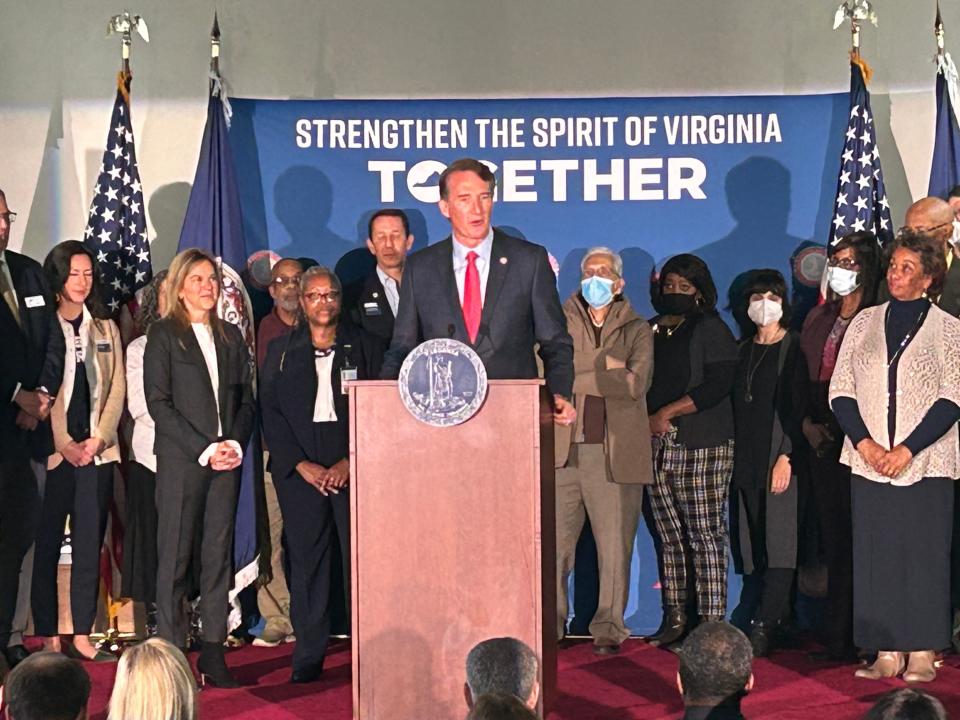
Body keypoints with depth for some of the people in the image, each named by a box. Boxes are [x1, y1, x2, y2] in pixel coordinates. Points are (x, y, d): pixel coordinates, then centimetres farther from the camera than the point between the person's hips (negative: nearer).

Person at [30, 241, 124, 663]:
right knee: (46, 544, -1)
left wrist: (98, 439, -4)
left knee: (90, 544, 4)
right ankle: (48, 637, 4)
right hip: (52, 452, -4)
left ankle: (82, 636, 8)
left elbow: (116, 389, 9)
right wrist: (64, 444, -11)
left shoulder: (106, 329, 14)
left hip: (97, 451, 4)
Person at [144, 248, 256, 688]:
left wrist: (236, 444, -3)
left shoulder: (231, 337, 16)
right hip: (180, 461, -4)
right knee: (175, 557, -4)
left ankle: (213, 652, 6)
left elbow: (246, 398, 15)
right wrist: (203, 450, -11)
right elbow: (158, 403, -6)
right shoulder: (164, 335, 2)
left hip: (226, 459, 4)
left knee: (218, 555, 3)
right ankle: (171, 653, -1)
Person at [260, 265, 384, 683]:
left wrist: (350, 462, -8)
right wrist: (302, 465, -5)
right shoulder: (281, 351, 11)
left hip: (354, 469, -1)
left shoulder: (365, 347, 8)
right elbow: (270, 413, 6)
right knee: (306, 560, 0)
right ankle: (308, 657, 5)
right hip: (300, 471, 1)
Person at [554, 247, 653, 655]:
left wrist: (577, 376, -7)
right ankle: (550, 625, 7)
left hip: (615, 452, -1)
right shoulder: (562, 325, 13)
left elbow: (635, 383, -7)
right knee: (554, 542, -2)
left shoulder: (637, 330, 9)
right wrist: (605, 366, -8)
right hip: (564, 450, 1)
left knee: (614, 547, 0)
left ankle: (608, 629, 9)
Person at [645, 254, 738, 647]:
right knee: (669, 537, 6)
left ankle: (712, 623, -7)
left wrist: (666, 413, -10)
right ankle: (673, 619, 11)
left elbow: (717, 386, -11)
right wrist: (650, 422, 1)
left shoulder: (711, 330, 0)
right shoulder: (652, 331, 18)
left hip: (701, 448, -6)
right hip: (657, 448, 6)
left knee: (707, 537, -7)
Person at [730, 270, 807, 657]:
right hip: (748, 459, 6)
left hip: (782, 456, -6)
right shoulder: (744, 349, 16)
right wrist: (737, 456, 7)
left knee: (779, 542, -9)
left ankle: (764, 625, -12)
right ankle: (776, 618, 8)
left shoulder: (794, 347, -1)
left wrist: (786, 456, -16)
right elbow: (737, 404, 15)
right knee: (756, 544, 3)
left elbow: (799, 406, -8)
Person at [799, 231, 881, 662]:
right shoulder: (819, 319, 17)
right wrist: (808, 424, 5)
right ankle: (837, 635, 14)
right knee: (831, 535, 8)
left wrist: (839, 429, -11)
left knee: (853, 540, -5)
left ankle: (846, 638, -1)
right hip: (822, 443, 7)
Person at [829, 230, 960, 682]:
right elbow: (840, 391, 7)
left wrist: (907, 449, -13)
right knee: (875, 555, 1)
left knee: (924, 555, -3)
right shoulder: (864, 323, 10)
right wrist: (865, 443, -7)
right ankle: (887, 653, 7)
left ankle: (922, 653, 5)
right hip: (868, 463, 3)